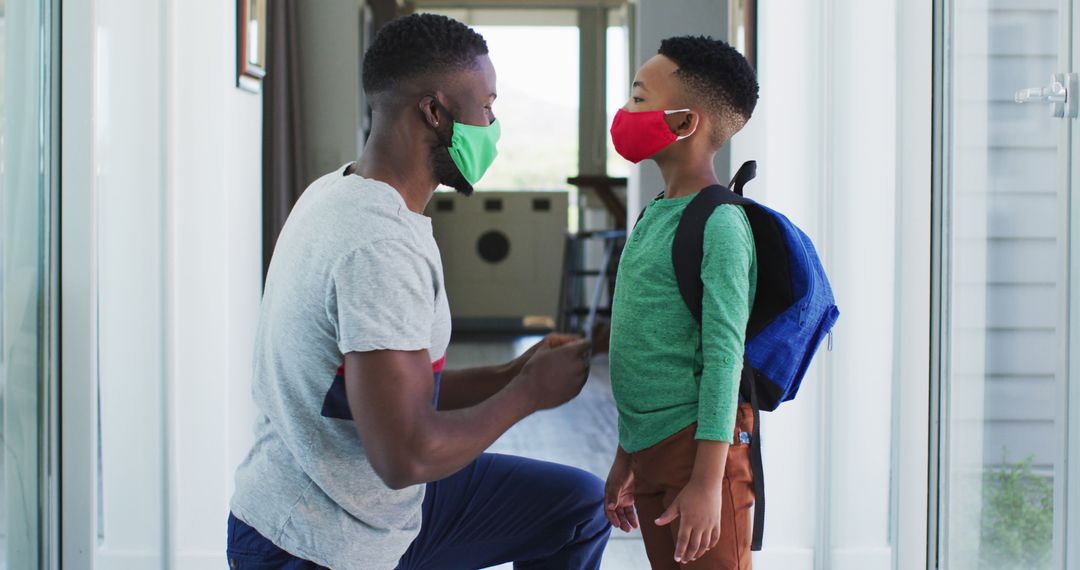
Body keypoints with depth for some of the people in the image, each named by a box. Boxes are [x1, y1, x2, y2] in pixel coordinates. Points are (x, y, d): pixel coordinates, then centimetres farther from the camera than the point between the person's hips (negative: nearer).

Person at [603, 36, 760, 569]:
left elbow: (724, 357, -18)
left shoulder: (719, 226, -14)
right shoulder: (655, 215, 13)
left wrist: (708, 482, -21)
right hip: (649, 448, 9)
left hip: (696, 446, -9)